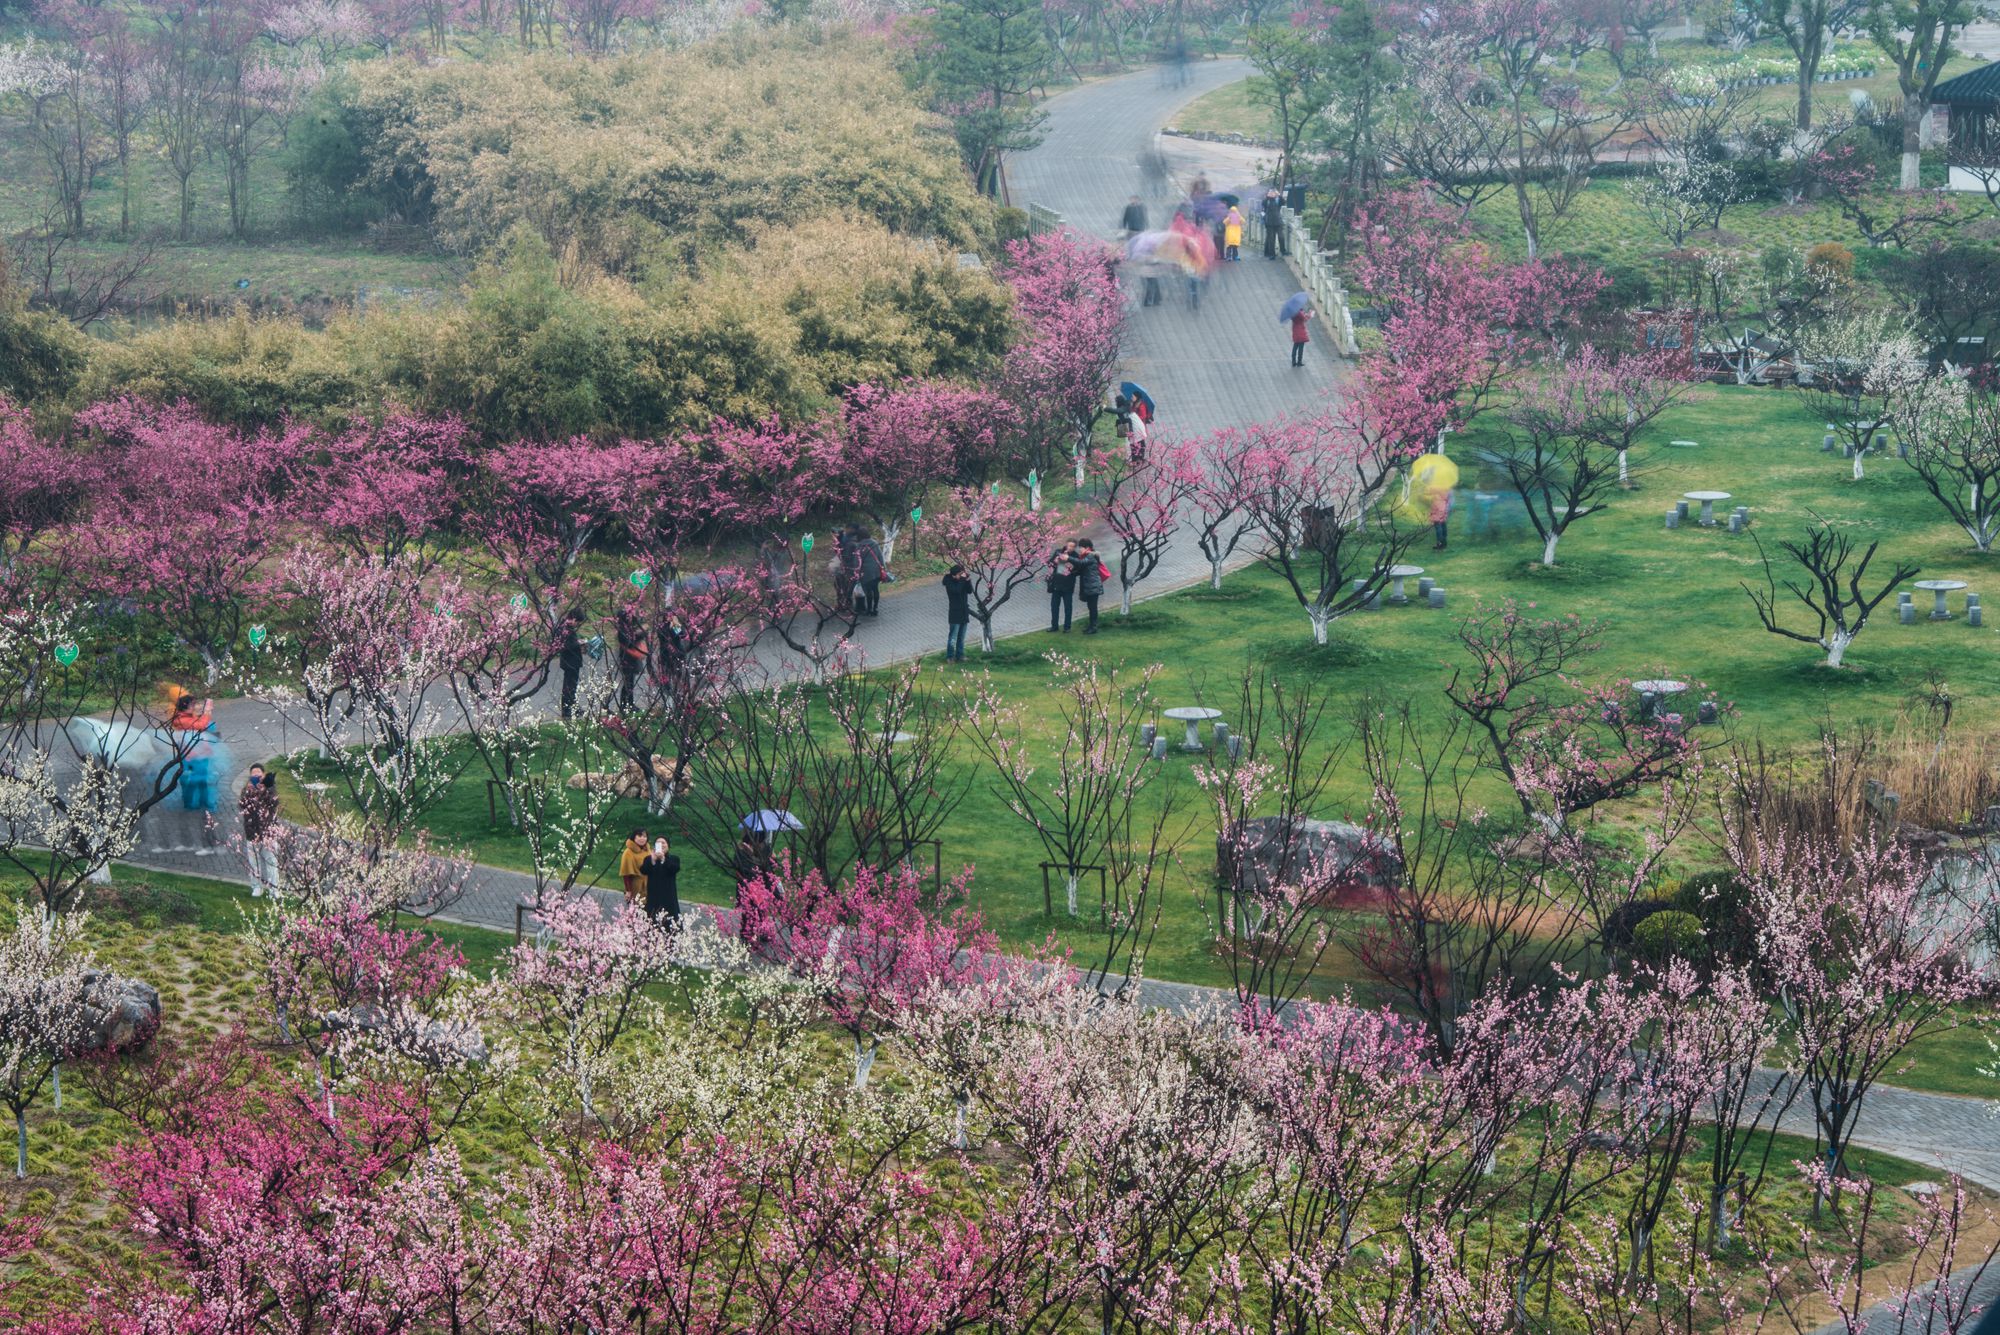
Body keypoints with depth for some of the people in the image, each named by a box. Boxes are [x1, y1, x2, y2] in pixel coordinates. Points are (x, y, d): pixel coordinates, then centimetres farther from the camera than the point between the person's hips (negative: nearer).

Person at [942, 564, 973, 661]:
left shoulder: (962, 580, 6)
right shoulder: (949, 582, -10)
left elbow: (970, 591, -3)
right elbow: (956, 590, -27)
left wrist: (968, 580, -17)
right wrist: (963, 579, -20)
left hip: (964, 613, 6)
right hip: (954, 614, -6)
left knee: (961, 638, 12)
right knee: (953, 638, -6)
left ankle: (960, 656, 19)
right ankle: (950, 657, 0)